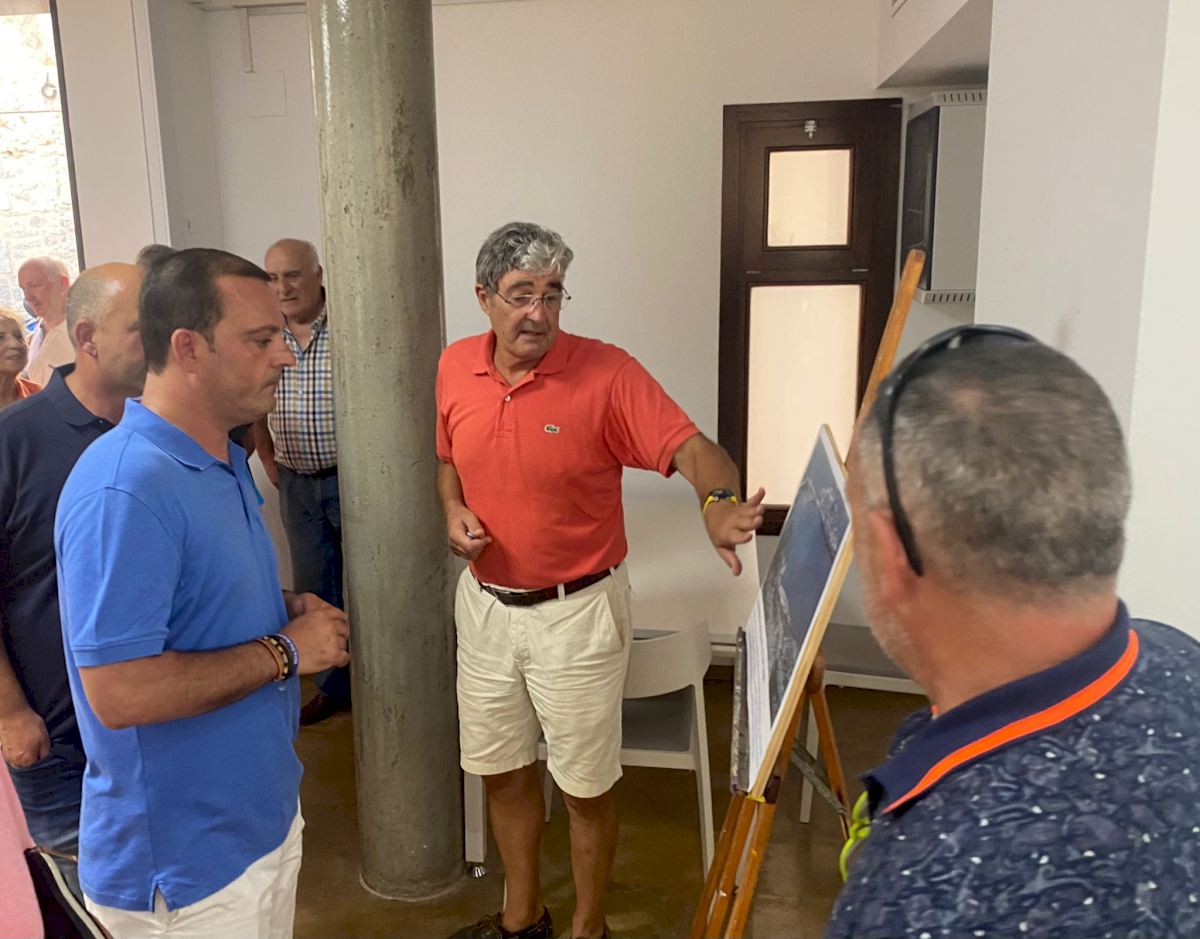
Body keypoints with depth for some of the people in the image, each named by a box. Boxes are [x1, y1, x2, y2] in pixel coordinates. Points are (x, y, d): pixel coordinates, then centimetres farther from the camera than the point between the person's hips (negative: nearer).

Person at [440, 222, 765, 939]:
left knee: (586, 785, 11)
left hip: (578, 613, -5)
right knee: (500, 768, 20)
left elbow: (689, 446, -28)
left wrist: (720, 501, -49)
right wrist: (453, 511, -5)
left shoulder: (607, 373, -18)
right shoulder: (455, 368, -1)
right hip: (485, 604, 5)